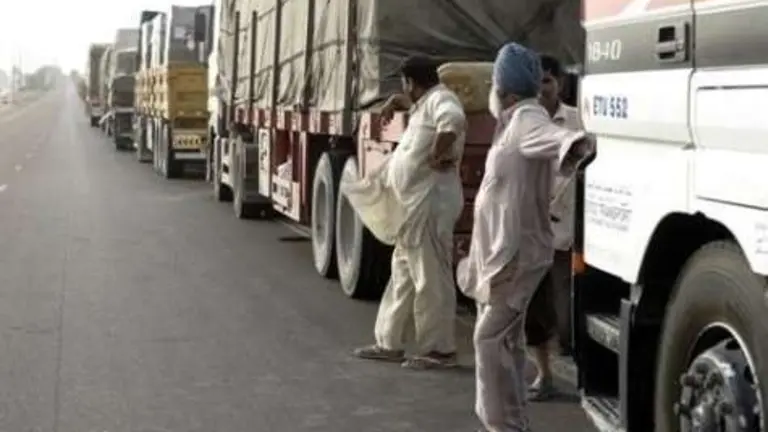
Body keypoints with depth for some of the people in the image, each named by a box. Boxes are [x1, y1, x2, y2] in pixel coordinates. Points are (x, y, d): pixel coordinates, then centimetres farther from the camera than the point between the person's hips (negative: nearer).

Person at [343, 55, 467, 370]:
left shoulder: (440, 99, -12)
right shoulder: (425, 103, 19)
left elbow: (454, 120, -36)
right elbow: (406, 101, 44)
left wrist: (438, 154, -25)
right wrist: (395, 103, 25)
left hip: (430, 205, -11)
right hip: (412, 206, 11)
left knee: (431, 278, -5)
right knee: (403, 274, 15)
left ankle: (439, 350, 2)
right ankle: (390, 343, 22)